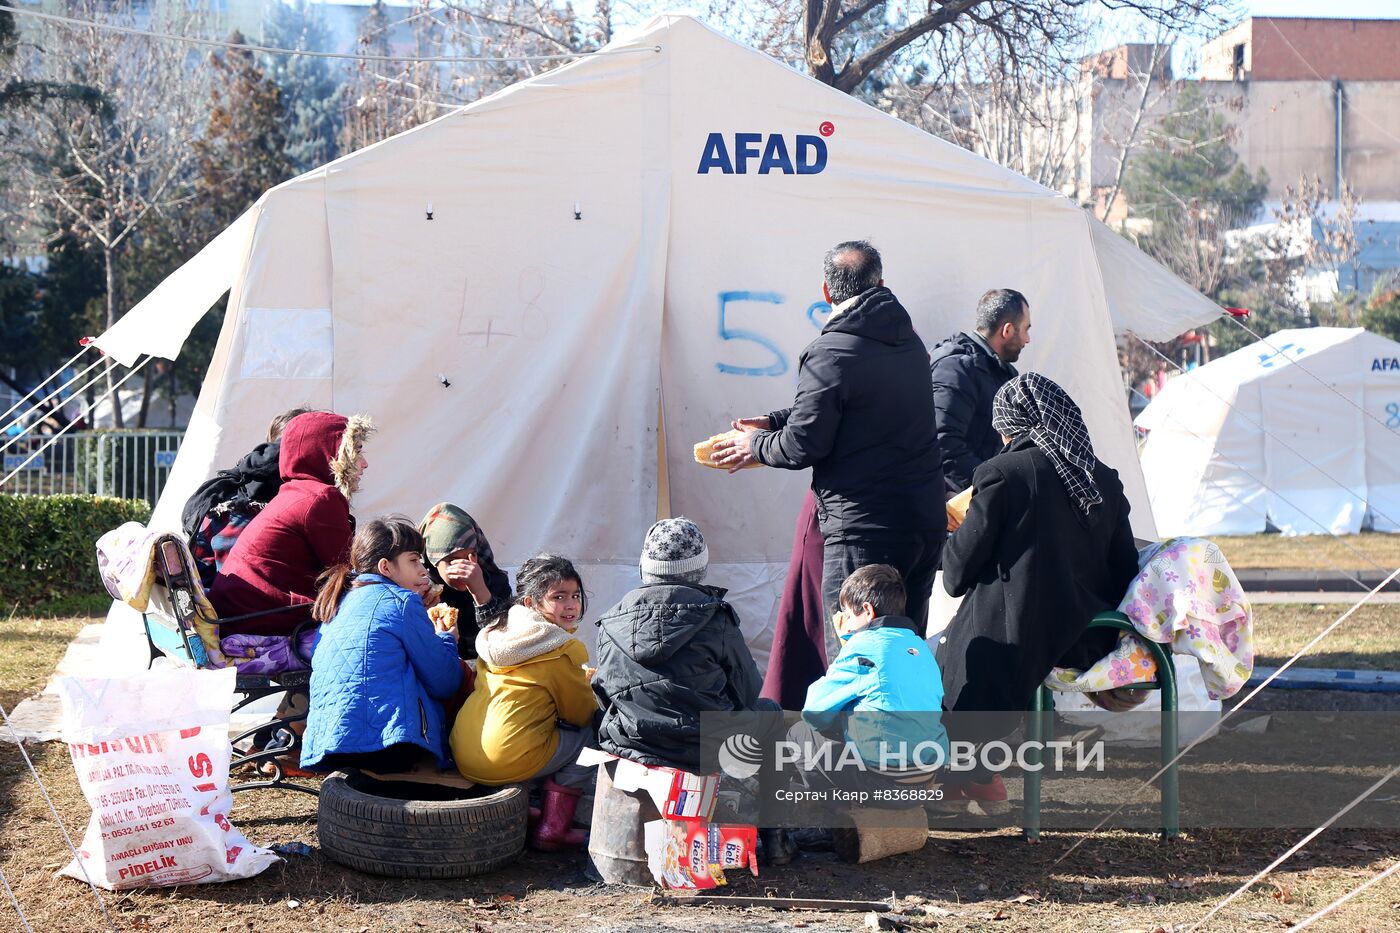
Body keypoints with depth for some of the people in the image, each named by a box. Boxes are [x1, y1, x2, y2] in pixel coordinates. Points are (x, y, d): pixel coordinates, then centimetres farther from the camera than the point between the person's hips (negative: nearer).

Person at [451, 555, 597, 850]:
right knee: (594, 732, 7)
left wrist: (586, 678, 26)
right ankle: (552, 829, 3)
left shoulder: (497, 632, 13)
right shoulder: (559, 651, -9)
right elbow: (583, 712, 1)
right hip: (506, 762, -8)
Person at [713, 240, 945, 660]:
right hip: (927, 521, 8)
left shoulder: (830, 354, -14)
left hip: (866, 528, -8)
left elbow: (803, 446, -12)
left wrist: (756, 445, 8)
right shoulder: (909, 342, 12)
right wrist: (773, 422, 18)